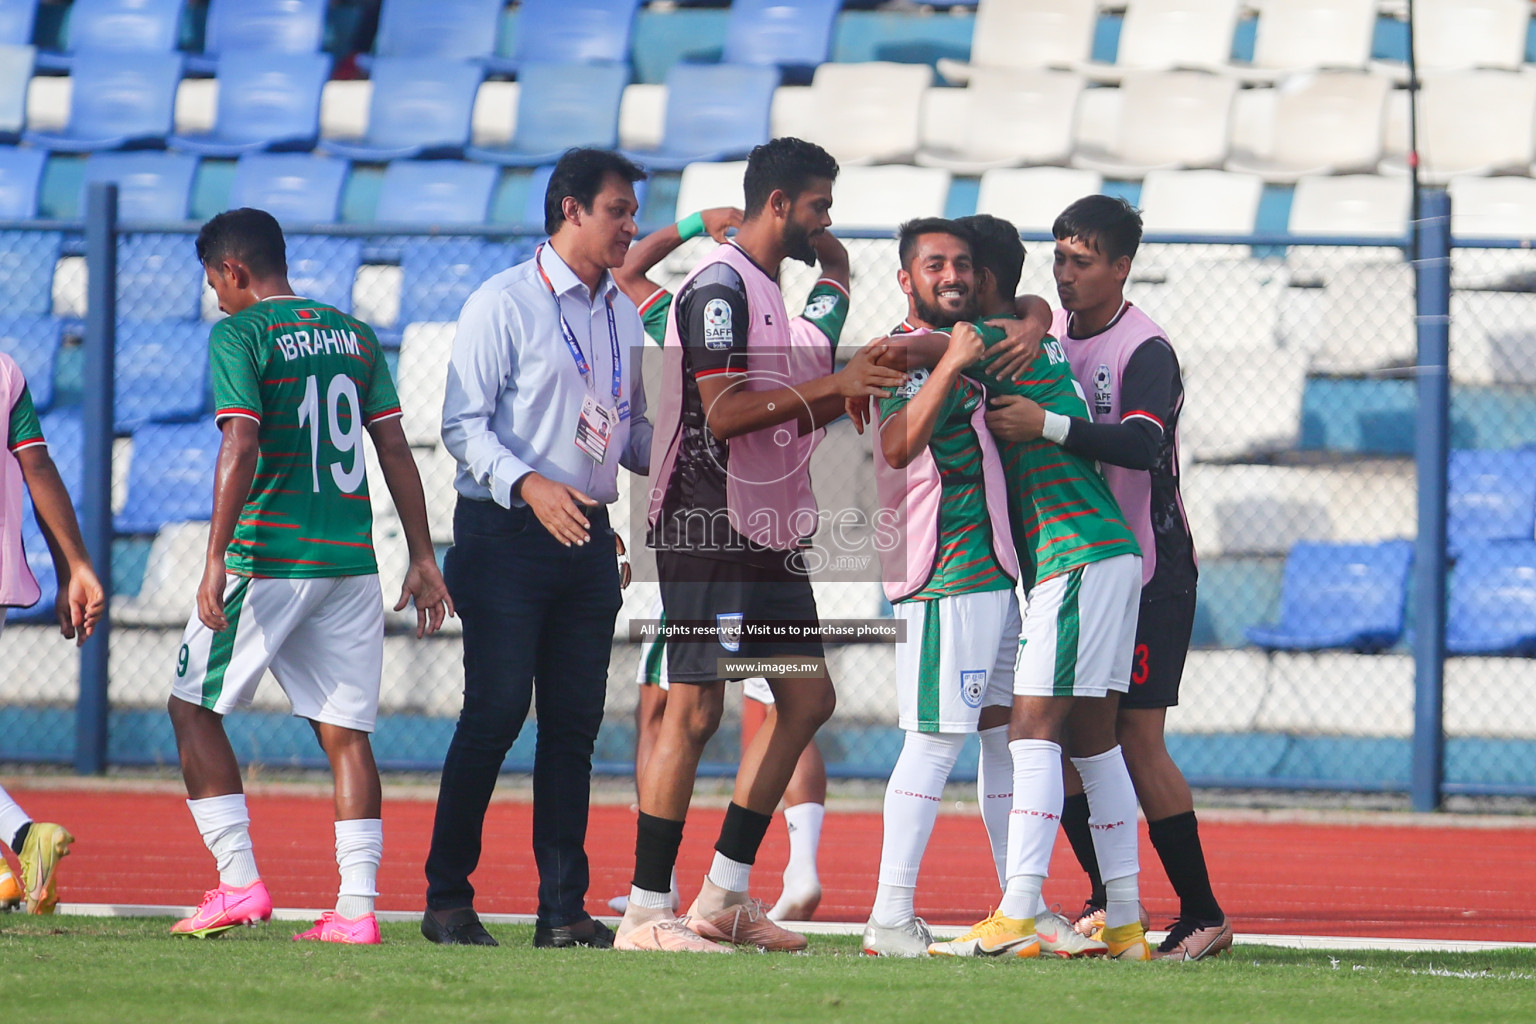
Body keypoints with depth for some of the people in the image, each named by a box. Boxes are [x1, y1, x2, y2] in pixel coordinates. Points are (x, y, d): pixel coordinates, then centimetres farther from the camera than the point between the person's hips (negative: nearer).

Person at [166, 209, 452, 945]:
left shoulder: (239, 335, -5)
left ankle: (239, 883, -2)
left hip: (269, 557, -6)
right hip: (352, 558, 6)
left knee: (194, 707, 7)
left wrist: (216, 560, -19)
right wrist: (423, 558, 14)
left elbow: (240, 449, -16)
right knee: (345, 730, 6)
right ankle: (356, 907, -2)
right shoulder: (353, 335, 13)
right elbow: (395, 449, 11)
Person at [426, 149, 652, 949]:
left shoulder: (624, 314, 14)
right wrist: (530, 484, -25)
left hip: (588, 536, 6)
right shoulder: (504, 304, -6)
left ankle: (564, 908, 6)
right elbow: (463, 424, -11)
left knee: (575, 719, 4)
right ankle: (447, 898, 0)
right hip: (506, 532, -6)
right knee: (496, 710, -8)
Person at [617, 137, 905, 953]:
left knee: (807, 698, 10)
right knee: (695, 711, -9)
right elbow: (724, 412, -21)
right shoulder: (719, 286, -12)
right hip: (709, 533, -10)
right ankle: (646, 912, -5)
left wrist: (852, 382, 9)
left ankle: (725, 895, 14)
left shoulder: (766, 288, 18)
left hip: (767, 536, 10)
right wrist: (833, 384, -18)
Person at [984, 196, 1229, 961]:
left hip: (1148, 572, -7)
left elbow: (1141, 444, -33)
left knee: (1137, 740, -10)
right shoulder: (1048, 333, 6)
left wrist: (1047, 426, -42)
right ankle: (1106, 901, 16)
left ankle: (1203, 915, -2)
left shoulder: (1146, 351, -16)